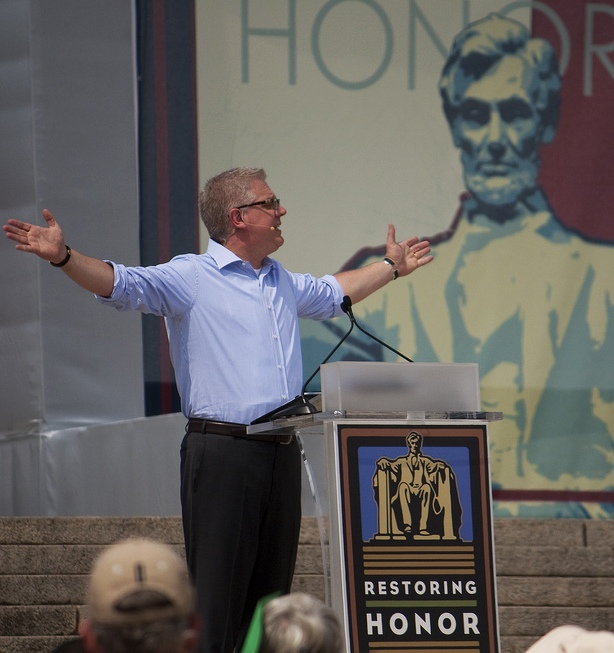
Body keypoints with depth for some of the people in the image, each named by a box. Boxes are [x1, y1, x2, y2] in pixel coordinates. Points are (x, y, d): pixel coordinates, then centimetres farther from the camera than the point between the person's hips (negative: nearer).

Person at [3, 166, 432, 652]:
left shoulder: (283, 282, 21)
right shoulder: (191, 277, -3)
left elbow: (333, 293, 41)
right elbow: (122, 284, -16)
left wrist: (392, 267, 50)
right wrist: (63, 257, -32)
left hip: (282, 451, 7)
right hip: (223, 448, -7)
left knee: (272, 590, 8)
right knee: (216, 590, -9)